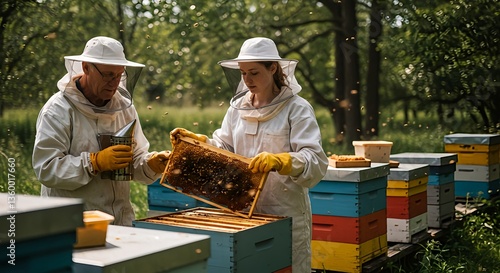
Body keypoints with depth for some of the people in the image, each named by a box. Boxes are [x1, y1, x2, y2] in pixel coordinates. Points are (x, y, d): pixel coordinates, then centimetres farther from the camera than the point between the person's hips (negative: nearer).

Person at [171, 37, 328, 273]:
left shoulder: (297, 109, -9)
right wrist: (194, 140, -4)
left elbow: (315, 162, -19)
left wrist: (278, 161, -36)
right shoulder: (238, 108, 8)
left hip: (286, 213, -5)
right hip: (242, 211, 5)